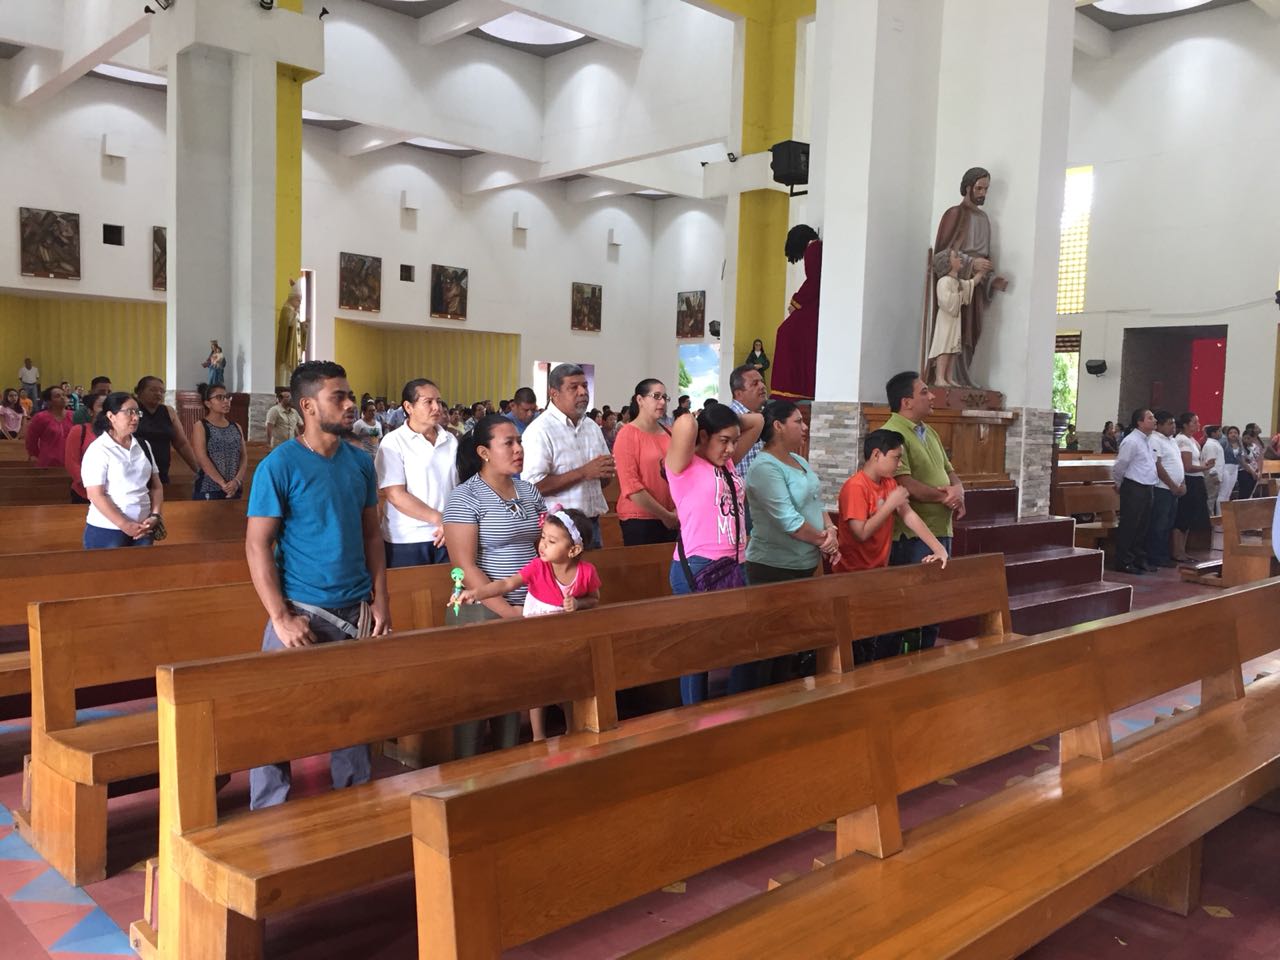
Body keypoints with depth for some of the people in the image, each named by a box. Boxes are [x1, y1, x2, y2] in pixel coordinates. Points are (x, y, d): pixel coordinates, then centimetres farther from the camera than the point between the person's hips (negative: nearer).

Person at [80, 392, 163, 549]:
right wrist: (124, 525, -16)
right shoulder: (98, 449, -8)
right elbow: (95, 495, -13)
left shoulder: (143, 445, 10)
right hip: (107, 530, -5)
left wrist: (155, 516, -3)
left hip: (142, 528, 5)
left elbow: (156, 485, 12)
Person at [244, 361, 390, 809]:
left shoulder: (361, 462, 5)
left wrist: (380, 599, 3)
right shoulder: (278, 465, -9)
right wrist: (280, 617, -16)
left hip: (356, 611, 5)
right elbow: (257, 545, -10)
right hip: (302, 611, -4)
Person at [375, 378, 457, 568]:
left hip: (446, 537, 4)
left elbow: (456, 487, 12)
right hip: (406, 541, -4)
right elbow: (396, 496, -12)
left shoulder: (450, 441, 8)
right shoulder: (394, 442, -6)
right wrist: (440, 519, -13)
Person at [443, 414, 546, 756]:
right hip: (482, 612, -6)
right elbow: (465, 567, -16)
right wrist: (506, 611, -19)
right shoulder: (465, 497, -11)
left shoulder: (529, 491, 8)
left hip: (528, 610, 6)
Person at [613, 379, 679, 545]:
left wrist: (677, 510, -2)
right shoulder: (628, 434, -7)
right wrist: (664, 515, -12)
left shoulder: (669, 433, 9)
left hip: (671, 520, 5)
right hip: (639, 519, -5)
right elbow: (630, 485, -13)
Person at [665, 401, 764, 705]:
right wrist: (700, 420, -4)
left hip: (733, 567, 8)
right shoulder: (685, 466, -7)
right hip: (697, 569, -8)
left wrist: (723, 421, 11)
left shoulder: (727, 463, 14)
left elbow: (756, 422, 21)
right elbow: (685, 423, -27)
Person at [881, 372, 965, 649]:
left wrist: (958, 491, -3)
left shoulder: (929, 432, 16)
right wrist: (944, 497, -12)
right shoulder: (892, 434, -14)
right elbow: (905, 485, -22)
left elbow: (949, 472, 20)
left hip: (940, 531, 9)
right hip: (912, 536, -9)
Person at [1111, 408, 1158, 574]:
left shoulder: (1148, 440, 13)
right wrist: (1119, 484, 0)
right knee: (1129, 526, -3)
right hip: (1133, 489, -9)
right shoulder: (1131, 441, -15)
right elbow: (1119, 466, -13)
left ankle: (1139, 560, 24)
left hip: (1147, 488, 9)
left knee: (1143, 526, 14)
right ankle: (1123, 563, 3)